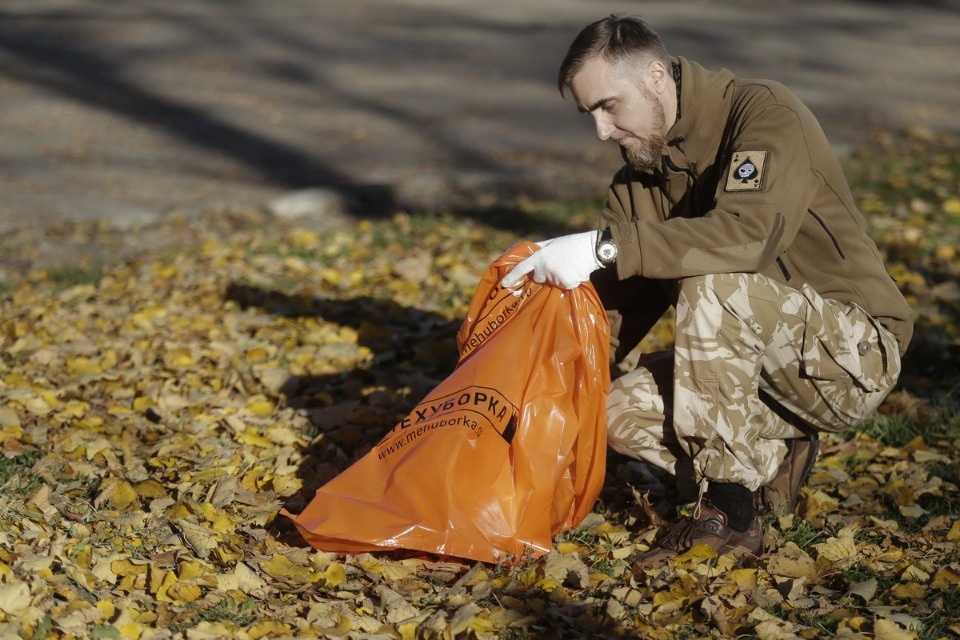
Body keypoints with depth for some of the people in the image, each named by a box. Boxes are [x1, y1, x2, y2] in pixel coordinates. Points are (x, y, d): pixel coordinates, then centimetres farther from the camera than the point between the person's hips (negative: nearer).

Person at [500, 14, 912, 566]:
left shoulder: (766, 112, -18)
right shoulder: (641, 170, 5)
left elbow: (748, 234, -37)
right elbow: (619, 303, 1)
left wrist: (605, 246, -38)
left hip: (853, 355, -7)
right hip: (761, 366, 7)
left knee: (713, 283, -33)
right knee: (623, 412, -13)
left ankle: (729, 515, -23)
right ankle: (777, 456, 9)